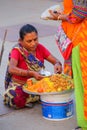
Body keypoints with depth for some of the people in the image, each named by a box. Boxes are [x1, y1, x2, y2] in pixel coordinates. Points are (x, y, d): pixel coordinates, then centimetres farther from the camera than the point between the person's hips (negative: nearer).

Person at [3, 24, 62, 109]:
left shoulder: (39, 48, 0)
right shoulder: (17, 50, -15)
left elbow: (55, 60, -2)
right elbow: (11, 69, -32)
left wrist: (57, 64, -29)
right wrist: (31, 73, -45)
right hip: (20, 85, -4)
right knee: (17, 100, -37)